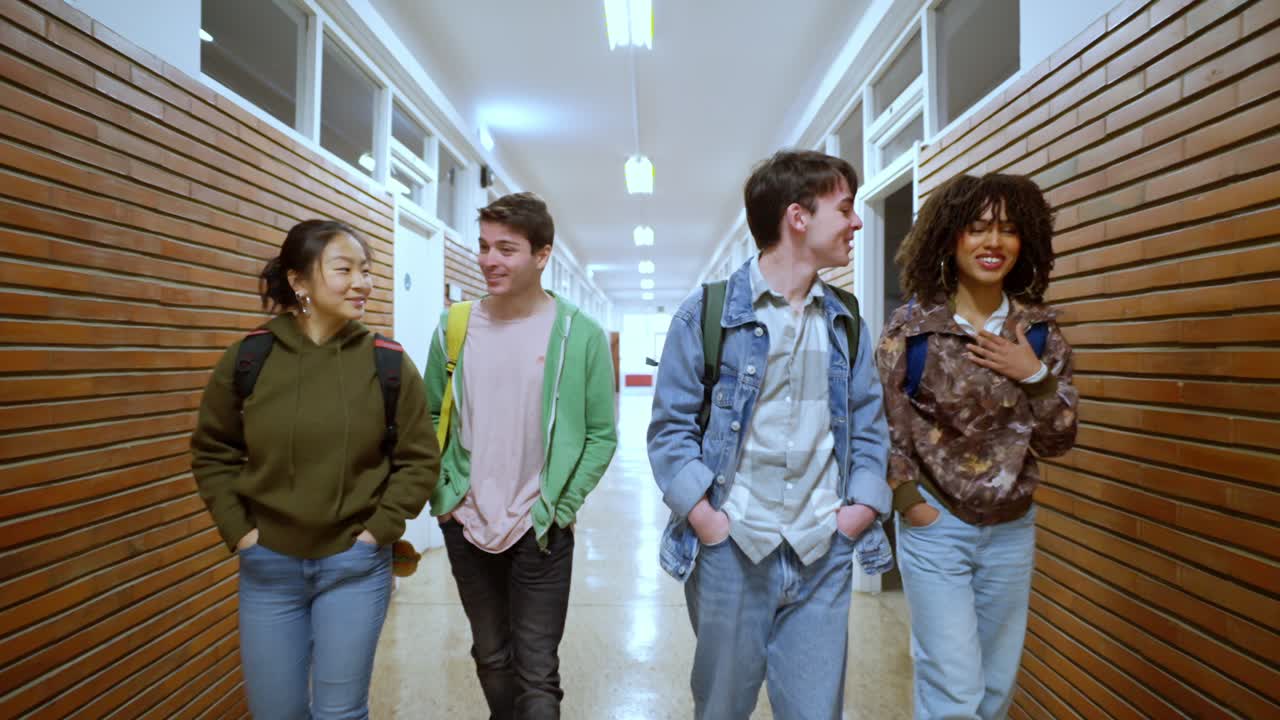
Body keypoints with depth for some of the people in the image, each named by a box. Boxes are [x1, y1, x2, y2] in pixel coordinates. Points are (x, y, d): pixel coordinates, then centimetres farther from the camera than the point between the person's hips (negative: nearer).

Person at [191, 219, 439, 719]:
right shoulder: (247, 359, -6)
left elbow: (419, 461, -2)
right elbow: (211, 454, 6)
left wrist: (379, 531, -8)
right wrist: (238, 531, -2)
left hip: (355, 567, -1)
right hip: (267, 566, 1)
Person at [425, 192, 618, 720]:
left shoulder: (580, 334, -10)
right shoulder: (454, 326, -1)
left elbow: (602, 436, -5)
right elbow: (430, 417, 9)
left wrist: (561, 510, -10)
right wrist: (441, 495, 0)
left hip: (541, 532, -3)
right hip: (465, 527, 4)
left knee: (537, 673, 4)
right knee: (491, 659, 20)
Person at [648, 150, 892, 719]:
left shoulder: (847, 322, 10)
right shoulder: (706, 314, -3)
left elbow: (868, 426, 11)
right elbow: (671, 426, -4)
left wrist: (862, 506, -2)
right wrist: (704, 516, -13)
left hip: (823, 554, 3)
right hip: (731, 549, -2)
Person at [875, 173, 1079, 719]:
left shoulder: (1040, 331, 1)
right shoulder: (912, 325, -9)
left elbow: (1057, 441, 2)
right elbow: (881, 424, -6)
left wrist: (1035, 376, -12)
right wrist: (908, 500, -10)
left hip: (1012, 530, 4)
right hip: (935, 525, -4)